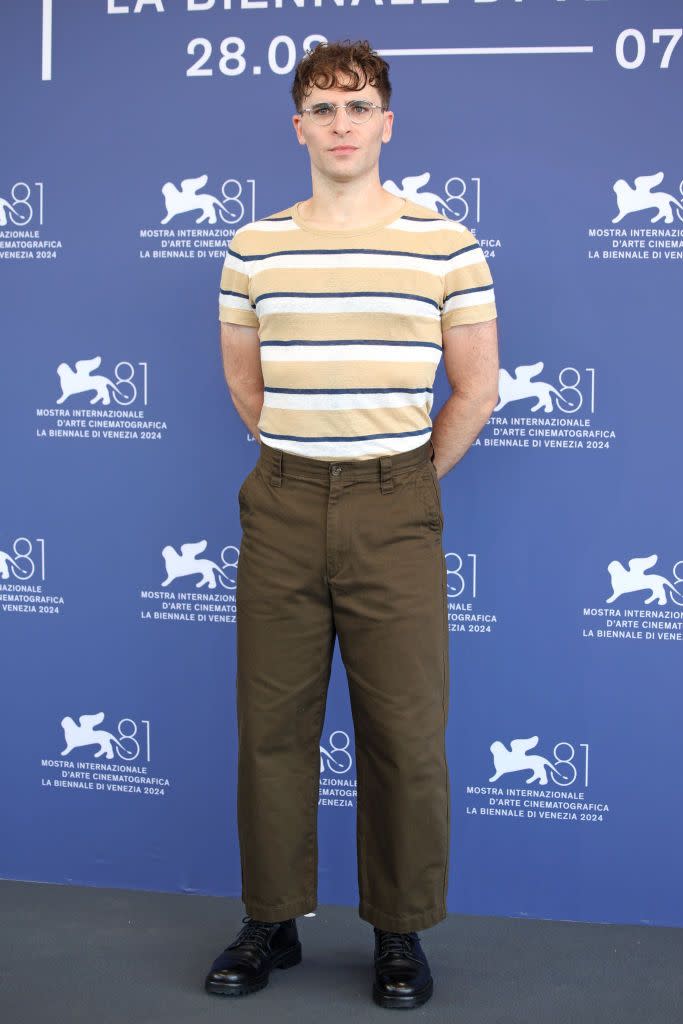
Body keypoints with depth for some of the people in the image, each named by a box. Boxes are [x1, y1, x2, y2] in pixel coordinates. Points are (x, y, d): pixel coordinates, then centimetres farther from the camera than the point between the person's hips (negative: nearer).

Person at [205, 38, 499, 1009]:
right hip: (281, 506, 2)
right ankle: (272, 921, 22)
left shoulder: (446, 244, 0)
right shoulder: (254, 247, 6)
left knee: (406, 733, 2)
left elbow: (477, 388, 4)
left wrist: (405, 481, 5)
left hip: (395, 508, -2)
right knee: (272, 724, 7)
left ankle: (401, 931, 18)